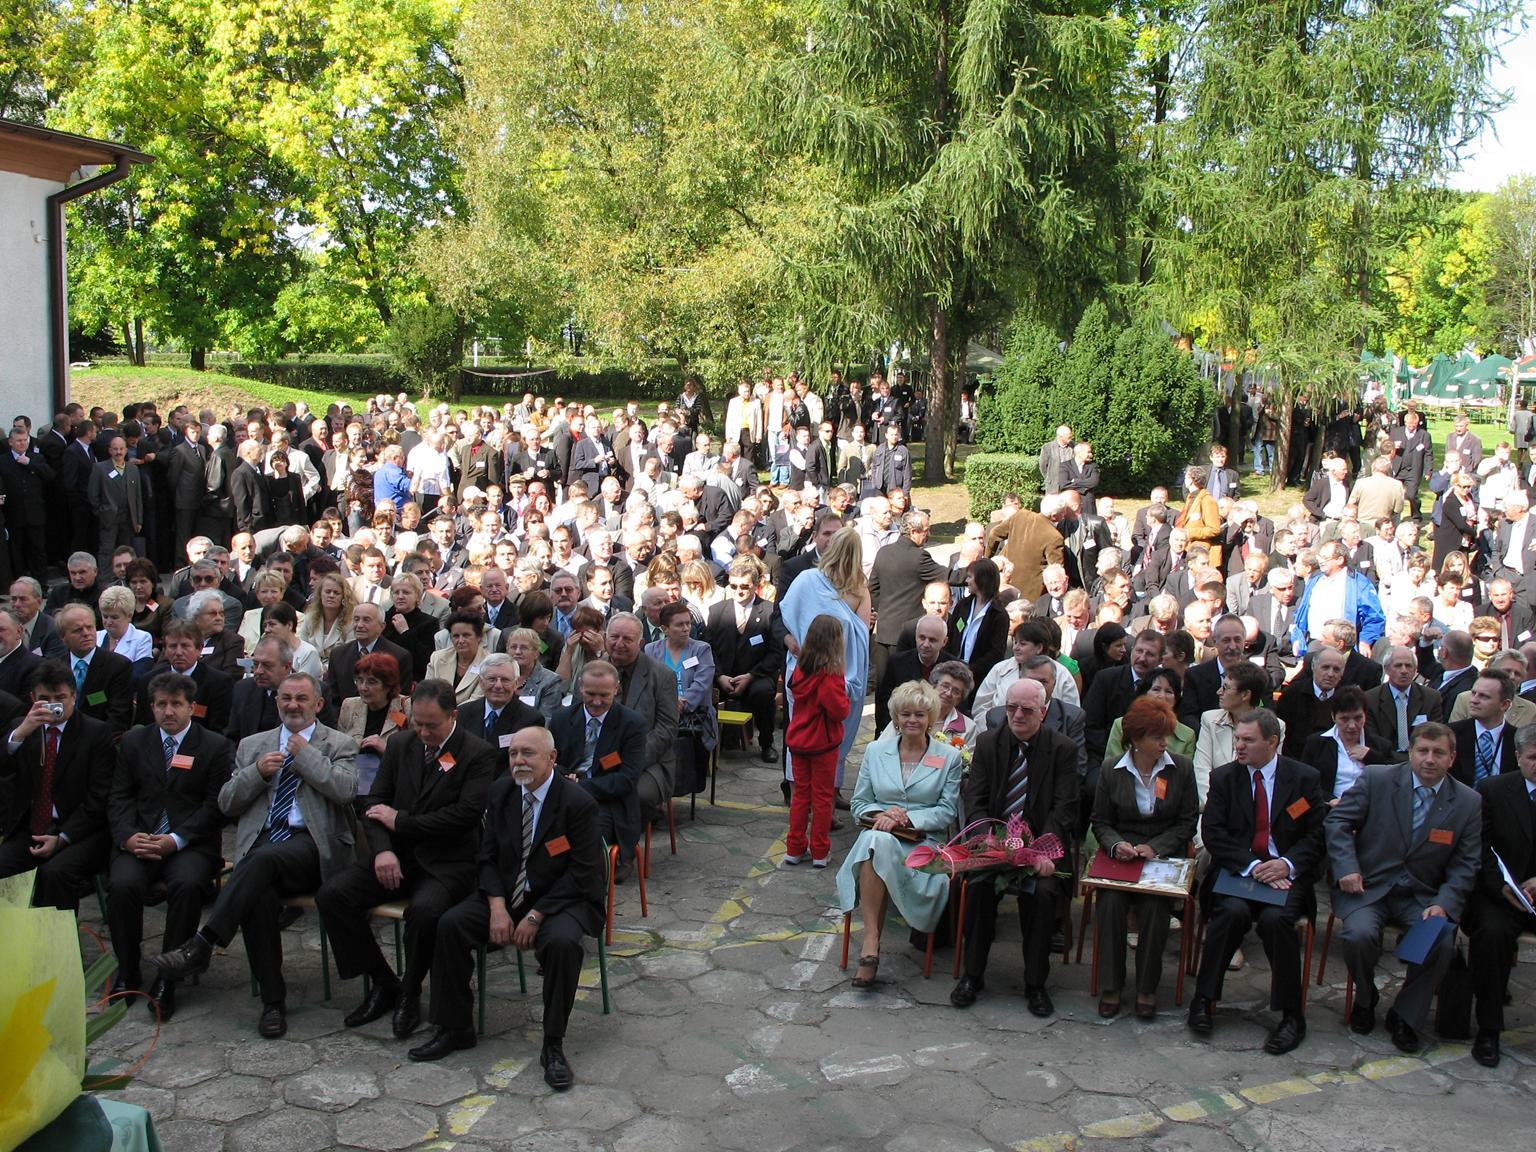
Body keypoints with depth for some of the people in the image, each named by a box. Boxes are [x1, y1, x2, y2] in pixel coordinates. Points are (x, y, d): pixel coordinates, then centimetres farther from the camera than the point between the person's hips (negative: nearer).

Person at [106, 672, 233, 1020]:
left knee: (187, 885, -32)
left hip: (191, 844, -2)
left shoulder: (216, 746, 5)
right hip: (139, 840, 3)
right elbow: (119, 797, 11)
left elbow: (216, 805, -1)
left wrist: (176, 840, -13)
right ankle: (127, 972, -7)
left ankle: (168, 979, -19)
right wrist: (128, 835, -9)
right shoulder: (134, 741, 16)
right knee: (122, 885, -27)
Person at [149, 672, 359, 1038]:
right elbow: (227, 804, 16)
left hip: (312, 847, -3)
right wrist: (258, 772, -1)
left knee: (264, 857, -36)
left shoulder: (339, 745, 13)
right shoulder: (252, 746, 24)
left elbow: (345, 790, -7)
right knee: (258, 897, -31)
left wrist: (304, 753, -2)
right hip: (261, 849, 3)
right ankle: (273, 1002, -21)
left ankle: (201, 945, -37)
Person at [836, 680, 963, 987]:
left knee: (878, 843, -35)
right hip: (878, 834, 2)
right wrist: (880, 814, -7)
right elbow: (859, 803, 15)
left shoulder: (949, 757, 9)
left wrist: (906, 819, -11)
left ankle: (871, 940, -30)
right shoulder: (875, 750, 15)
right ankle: (872, 940, -36)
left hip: (924, 841, -2)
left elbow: (947, 812, 3)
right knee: (875, 840, -37)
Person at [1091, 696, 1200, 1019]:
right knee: (1110, 902, -28)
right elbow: (1101, 822, 8)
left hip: (1165, 856, 0)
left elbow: (1188, 821, 4)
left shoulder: (1182, 768, 4)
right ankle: (1111, 986, -14)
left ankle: (1147, 988, -11)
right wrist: (1116, 845, -14)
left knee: (1154, 905, -29)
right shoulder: (1111, 771, 5)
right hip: (1120, 856, 1)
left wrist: (1155, 847, -11)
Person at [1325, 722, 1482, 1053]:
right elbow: (1338, 821, -2)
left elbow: (1465, 865, 3)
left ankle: (1405, 1018, 0)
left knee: (1442, 942, -26)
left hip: (1422, 896, 2)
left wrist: (1443, 904, -13)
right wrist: (1346, 868, -15)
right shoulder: (1377, 779, -4)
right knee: (1359, 935, -29)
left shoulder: (1469, 803, 1)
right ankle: (1365, 1000, 6)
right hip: (1368, 887, -2)